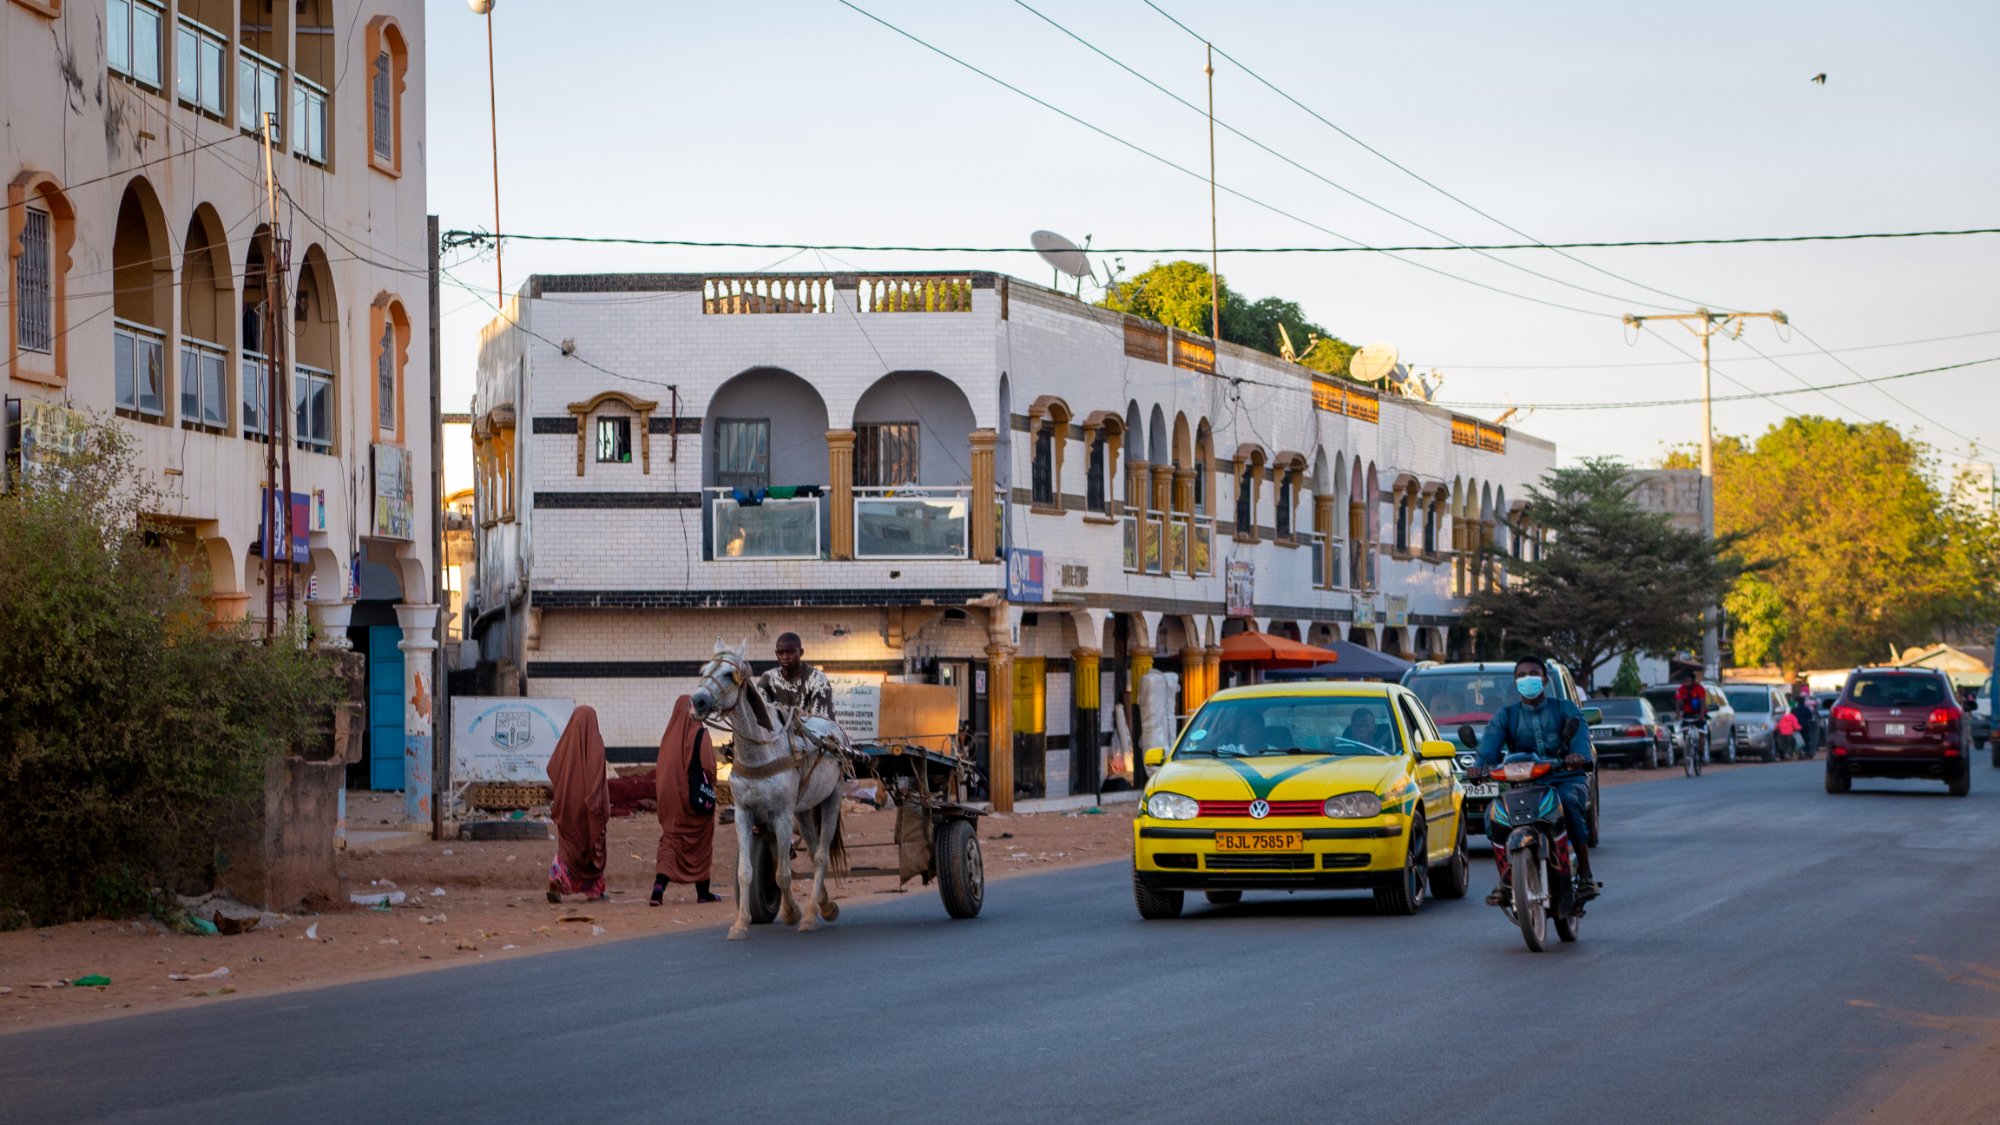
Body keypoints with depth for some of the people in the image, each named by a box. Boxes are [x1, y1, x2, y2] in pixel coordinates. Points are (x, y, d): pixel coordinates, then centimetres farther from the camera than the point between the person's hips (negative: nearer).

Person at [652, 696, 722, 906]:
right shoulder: (699, 734, -10)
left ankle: (659, 886, -17)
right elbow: (707, 765, -14)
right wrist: (709, 789, 2)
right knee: (700, 843, 9)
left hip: (670, 798, 4)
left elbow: (660, 767, 10)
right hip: (695, 796, -4)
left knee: (670, 841, 4)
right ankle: (703, 892, 17)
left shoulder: (669, 735, 6)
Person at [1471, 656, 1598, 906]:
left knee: (1568, 802, -36)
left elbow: (1580, 733, -14)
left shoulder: (1564, 709, 8)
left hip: (1566, 778, -2)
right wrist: (1482, 765, -33)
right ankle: (1505, 880, -16)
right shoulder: (1505, 716, 13)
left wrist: (1579, 754, -40)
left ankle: (1585, 875, -30)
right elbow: (1490, 743, -8)